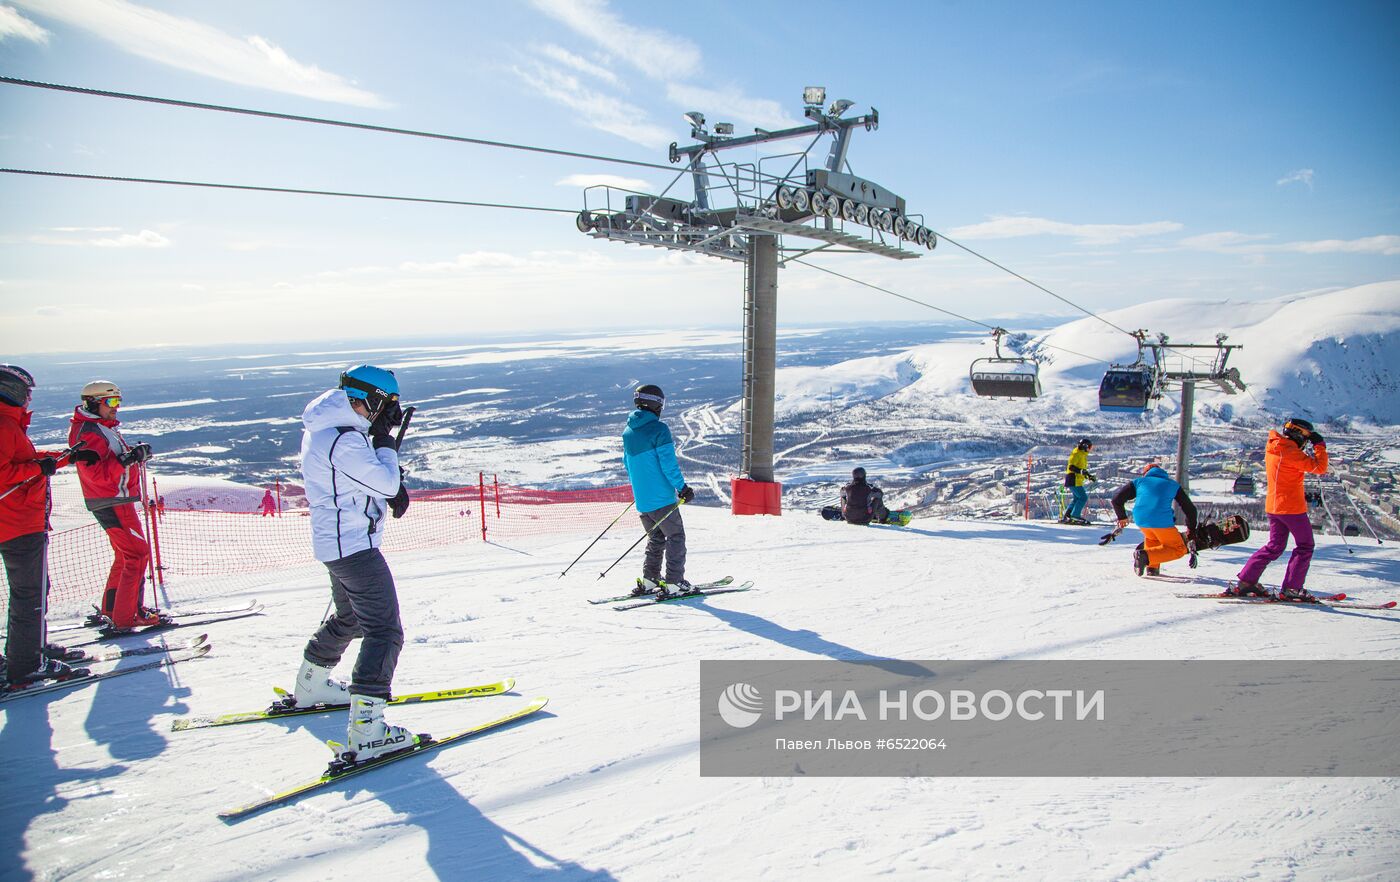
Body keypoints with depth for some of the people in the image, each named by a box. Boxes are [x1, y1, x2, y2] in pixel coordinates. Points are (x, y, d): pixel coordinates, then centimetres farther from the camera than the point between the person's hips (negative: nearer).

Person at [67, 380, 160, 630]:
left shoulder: (103, 428, 15)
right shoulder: (87, 433, -16)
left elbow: (114, 457, 20)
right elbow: (96, 473, -26)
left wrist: (137, 452, 2)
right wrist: (126, 459, -34)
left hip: (118, 500, 11)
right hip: (112, 503, -11)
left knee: (126, 555, 18)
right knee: (138, 554, -9)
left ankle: (110, 609, 27)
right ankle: (126, 616, -6)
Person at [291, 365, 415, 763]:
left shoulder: (324, 428, 9)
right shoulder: (344, 440, -24)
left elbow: (364, 470, 18)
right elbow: (387, 482, -21)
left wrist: (394, 484, 0)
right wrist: (385, 441, -8)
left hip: (335, 542, 11)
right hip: (355, 546, -10)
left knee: (349, 618, 28)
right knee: (384, 631, -11)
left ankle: (310, 686, 45)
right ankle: (366, 730, -16)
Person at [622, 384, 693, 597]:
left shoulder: (628, 432, 9)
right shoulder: (658, 429, -14)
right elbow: (669, 463, -17)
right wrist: (683, 488, -8)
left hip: (641, 500, 7)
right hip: (662, 498, -7)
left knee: (656, 538, 19)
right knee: (675, 537, 3)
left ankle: (649, 581, 16)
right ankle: (674, 583, 0)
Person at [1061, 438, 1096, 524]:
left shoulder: (1082, 455, 19)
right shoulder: (1076, 454, -12)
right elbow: (1071, 467, -21)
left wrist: (1089, 475, 19)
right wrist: (1081, 471, -34)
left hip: (1077, 480, 10)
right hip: (1074, 480, -10)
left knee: (1077, 498, 13)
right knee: (1083, 497, -11)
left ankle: (1066, 517, 14)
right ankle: (1075, 516, -10)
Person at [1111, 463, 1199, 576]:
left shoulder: (1139, 481, 21)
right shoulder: (1173, 485, 22)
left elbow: (1117, 499, 14)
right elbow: (1190, 509, 23)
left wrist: (1122, 517, 30)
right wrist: (1191, 531, 35)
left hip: (1140, 520, 3)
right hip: (1162, 521, -3)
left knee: (1152, 537, 35)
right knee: (1178, 550, 13)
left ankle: (1152, 567, 17)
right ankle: (1145, 556, -9)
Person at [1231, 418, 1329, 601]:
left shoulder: (1272, 448, 9)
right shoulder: (1290, 452, -18)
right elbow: (1319, 467, -20)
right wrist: (1320, 445, -9)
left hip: (1273, 506, 8)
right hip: (1292, 507, -8)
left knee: (1274, 546, 15)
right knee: (1305, 546, 6)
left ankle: (1245, 582, 10)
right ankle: (1291, 589, 4)